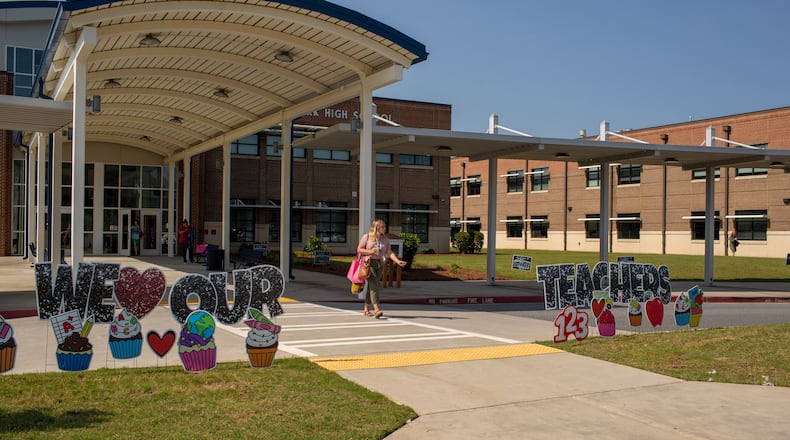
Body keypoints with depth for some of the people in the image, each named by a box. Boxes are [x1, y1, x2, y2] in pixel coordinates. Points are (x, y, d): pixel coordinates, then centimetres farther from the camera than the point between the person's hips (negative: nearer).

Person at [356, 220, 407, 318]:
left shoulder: (385, 240, 9)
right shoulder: (367, 237, -3)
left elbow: (389, 252, 1)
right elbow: (359, 249, -2)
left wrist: (398, 261, -14)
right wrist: (370, 251, -18)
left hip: (379, 264, 5)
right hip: (368, 263, -5)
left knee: (371, 287, 10)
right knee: (374, 284, -19)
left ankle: (366, 309, 23)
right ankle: (376, 309, -27)